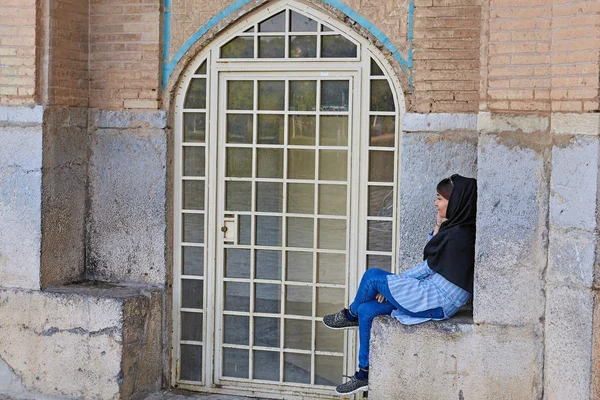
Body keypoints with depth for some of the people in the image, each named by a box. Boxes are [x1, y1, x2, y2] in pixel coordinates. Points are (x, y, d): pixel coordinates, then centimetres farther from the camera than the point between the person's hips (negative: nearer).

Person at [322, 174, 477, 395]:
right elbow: (430, 263, 15)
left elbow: (427, 267, -12)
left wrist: (393, 281, 0)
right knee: (366, 310, 6)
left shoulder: (459, 235, -18)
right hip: (437, 296, 10)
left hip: (436, 302, -10)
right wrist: (438, 229, 5)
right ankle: (364, 374, 11)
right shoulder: (457, 228, 11)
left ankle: (350, 315, 21)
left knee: (373, 276, -8)